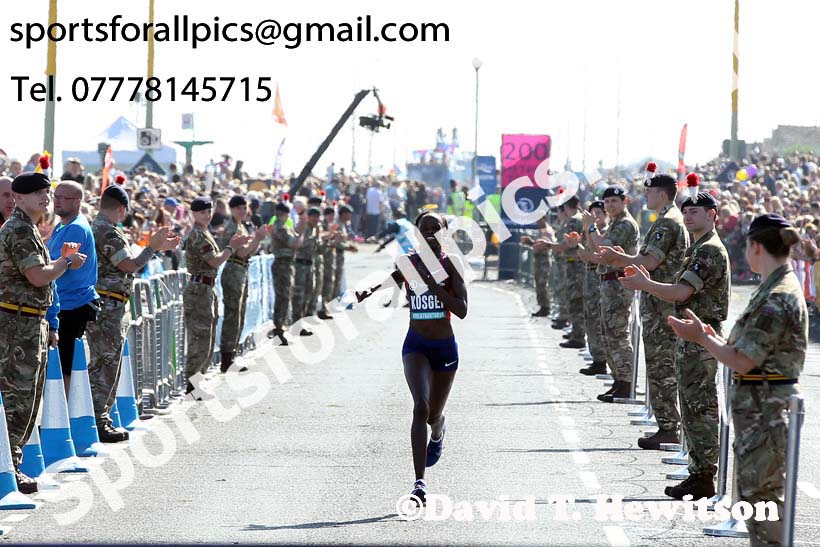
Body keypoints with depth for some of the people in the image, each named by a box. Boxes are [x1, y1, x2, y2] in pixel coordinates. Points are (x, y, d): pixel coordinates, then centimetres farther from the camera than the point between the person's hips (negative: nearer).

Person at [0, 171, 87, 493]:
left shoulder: (28, 229, 18)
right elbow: (38, 276, -22)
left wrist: (61, 259, 11)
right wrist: (67, 262, -7)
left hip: (32, 322, 11)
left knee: (26, 397, 14)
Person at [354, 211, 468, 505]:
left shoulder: (451, 265, -7)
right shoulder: (407, 263, -1)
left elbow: (462, 310, -14)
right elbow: (391, 280, 19)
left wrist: (435, 286, -23)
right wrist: (368, 291, 0)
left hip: (445, 347, 0)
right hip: (416, 345, 0)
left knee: (433, 415, 15)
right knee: (420, 407, -22)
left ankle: (438, 430, 57)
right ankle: (419, 482, -25)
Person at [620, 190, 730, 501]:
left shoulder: (711, 251, -15)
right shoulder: (697, 250, 18)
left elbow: (681, 292, -20)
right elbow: (682, 295, 19)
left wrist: (644, 284, -9)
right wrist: (647, 283, 9)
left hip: (701, 339, -10)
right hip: (690, 337, 10)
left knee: (700, 408, -8)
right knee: (693, 408, 12)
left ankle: (703, 478, -7)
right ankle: (699, 473, 16)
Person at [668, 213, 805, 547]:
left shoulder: (777, 299, -20)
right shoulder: (778, 288, 11)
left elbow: (743, 361, -20)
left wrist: (702, 338, -8)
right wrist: (711, 337, 8)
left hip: (764, 407, -10)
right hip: (758, 406, 10)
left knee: (760, 494, -4)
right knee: (754, 491, 17)